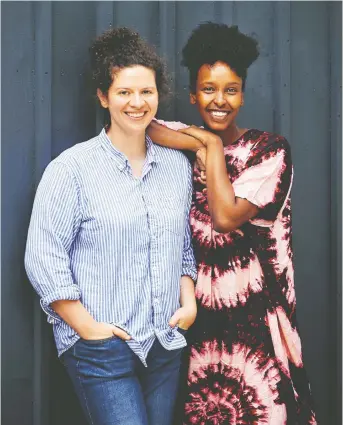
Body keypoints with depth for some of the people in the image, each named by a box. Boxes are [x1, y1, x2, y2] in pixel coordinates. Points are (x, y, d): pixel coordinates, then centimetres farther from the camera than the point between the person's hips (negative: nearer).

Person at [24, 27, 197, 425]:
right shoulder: (72, 168, -8)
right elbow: (43, 258, -10)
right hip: (102, 348, -5)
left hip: (165, 344, 5)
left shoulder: (177, 165, 8)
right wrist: (87, 327, -12)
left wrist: (189, 301, 4)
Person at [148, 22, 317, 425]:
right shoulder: (185, 144, 4)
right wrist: (199, 142, -16)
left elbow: (226, 217, -15)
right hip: (194, 306, 3)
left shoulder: (270, 149, -4)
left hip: (253, 310, -2)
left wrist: (211, 146, -10)